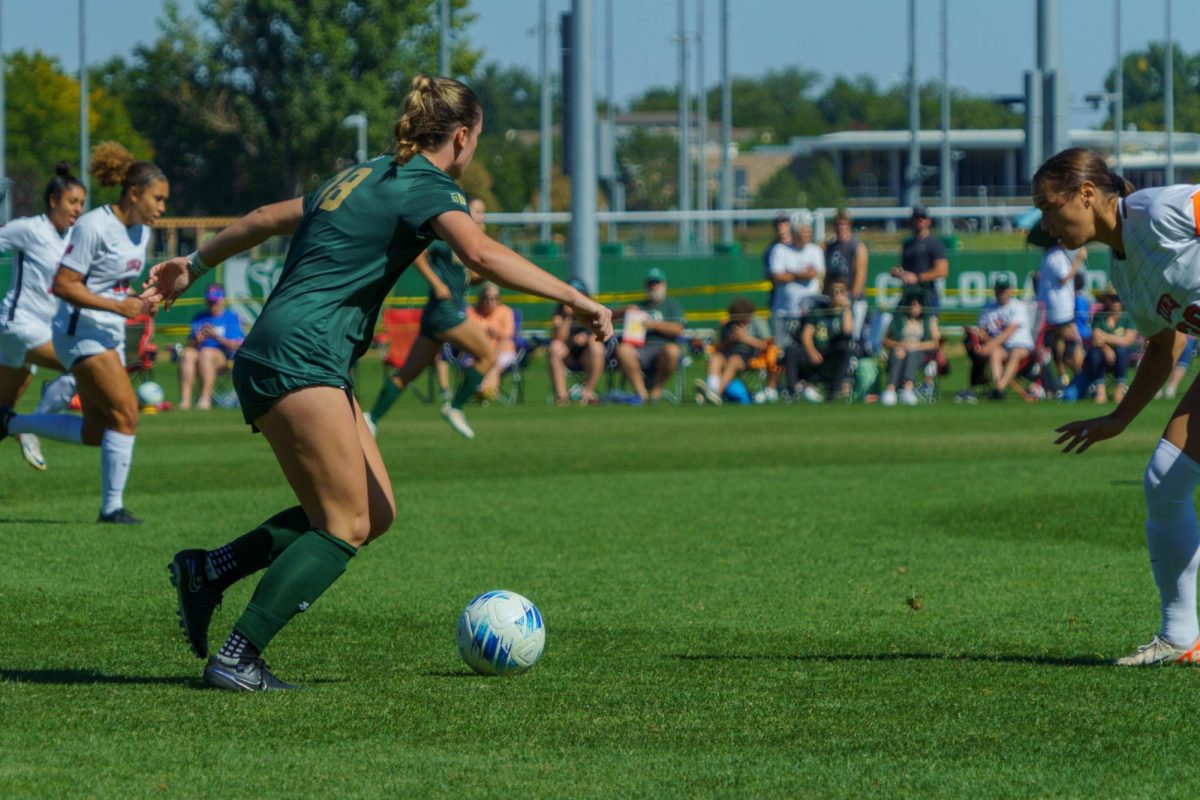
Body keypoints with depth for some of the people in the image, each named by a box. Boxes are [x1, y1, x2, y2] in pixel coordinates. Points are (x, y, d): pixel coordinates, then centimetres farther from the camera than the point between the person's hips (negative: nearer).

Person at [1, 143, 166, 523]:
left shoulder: (141, 231, 10)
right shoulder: (94, 227, -17)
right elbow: (63, 285, -19)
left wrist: (139, 301, 5)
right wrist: (117, 306, -25)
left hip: (110, 335, 9)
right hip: (81, 331, -9)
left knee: (94, 432, 10)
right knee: (126, 412, -16)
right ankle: (112, 506, -10)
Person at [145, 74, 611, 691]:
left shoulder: (364, 178, 22)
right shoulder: (428, 188, -5)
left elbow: (266, 219, 31)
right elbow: (481, 254, -23)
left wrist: (194, 265, 42)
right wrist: (574, 299, -23)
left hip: (268, 358, 10)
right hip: (301, 358, -10)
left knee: (375, 513, 8)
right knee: (347, 526, -10)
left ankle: (207, 571, 9)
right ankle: (237, 658, -15)